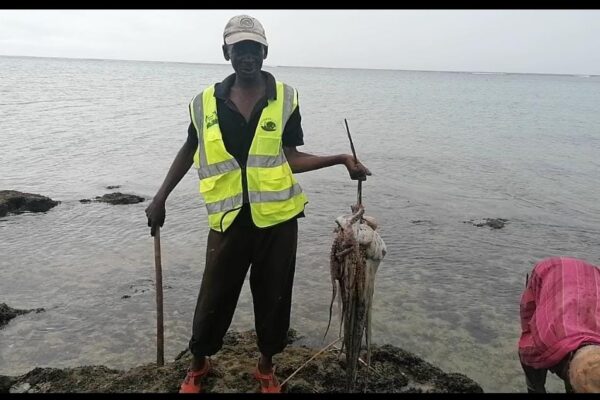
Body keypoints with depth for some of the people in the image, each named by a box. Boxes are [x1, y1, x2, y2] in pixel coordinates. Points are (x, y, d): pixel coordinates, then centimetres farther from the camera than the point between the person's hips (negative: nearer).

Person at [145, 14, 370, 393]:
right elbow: (189, 151, 14)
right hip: (229, 219, 1)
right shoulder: (206, 102, 2)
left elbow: (290, 158, -2)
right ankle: (198, 364, 38)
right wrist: (161, 197, 12)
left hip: (277, 218, 0)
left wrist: (340, 159, -12)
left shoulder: (285, 99, -1)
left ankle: (267, 366, 36)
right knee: (214, 297, 11)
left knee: (273, 296, 12)